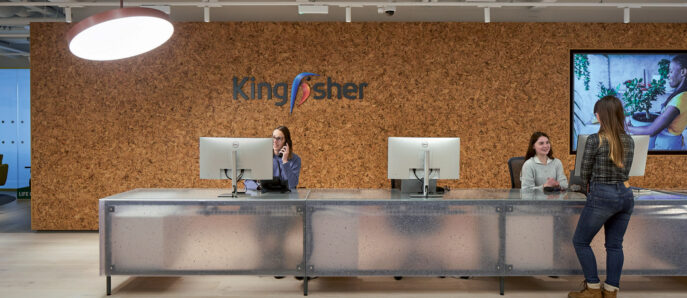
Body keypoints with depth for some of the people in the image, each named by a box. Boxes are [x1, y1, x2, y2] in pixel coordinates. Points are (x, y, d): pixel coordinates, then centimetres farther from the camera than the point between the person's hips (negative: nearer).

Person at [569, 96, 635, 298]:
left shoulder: (595, 140, -12)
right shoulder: (629, 141, 6)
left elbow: (585, 174, -4)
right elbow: (625, 172, 14)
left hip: (602, 196, -6)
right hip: (626, 195, 6)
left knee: (580, 242, 8)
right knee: (615, 245, 12)